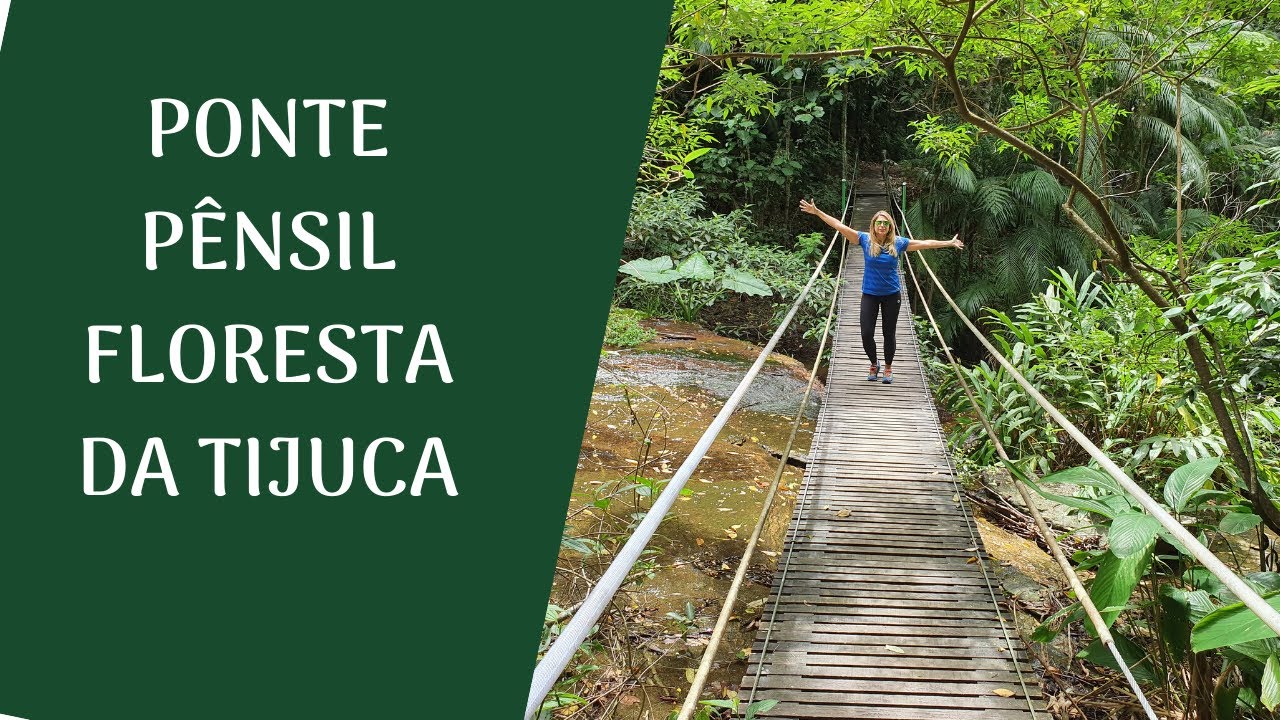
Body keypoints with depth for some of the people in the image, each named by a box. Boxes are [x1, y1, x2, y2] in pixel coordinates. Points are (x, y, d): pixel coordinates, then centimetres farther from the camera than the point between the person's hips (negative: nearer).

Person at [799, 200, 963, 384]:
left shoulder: (898, 243, -4)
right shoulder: (865, 240, -7)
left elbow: (925, 243, 4)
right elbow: (840, 226, -10)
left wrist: (949, 243, 7)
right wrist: (817, 212, -14)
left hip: (892, 295, 0)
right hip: (869, 294, 0)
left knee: (889, 333, 8)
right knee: (866, 334, -4)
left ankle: (888, 367, 27)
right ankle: (874, 363, 23)